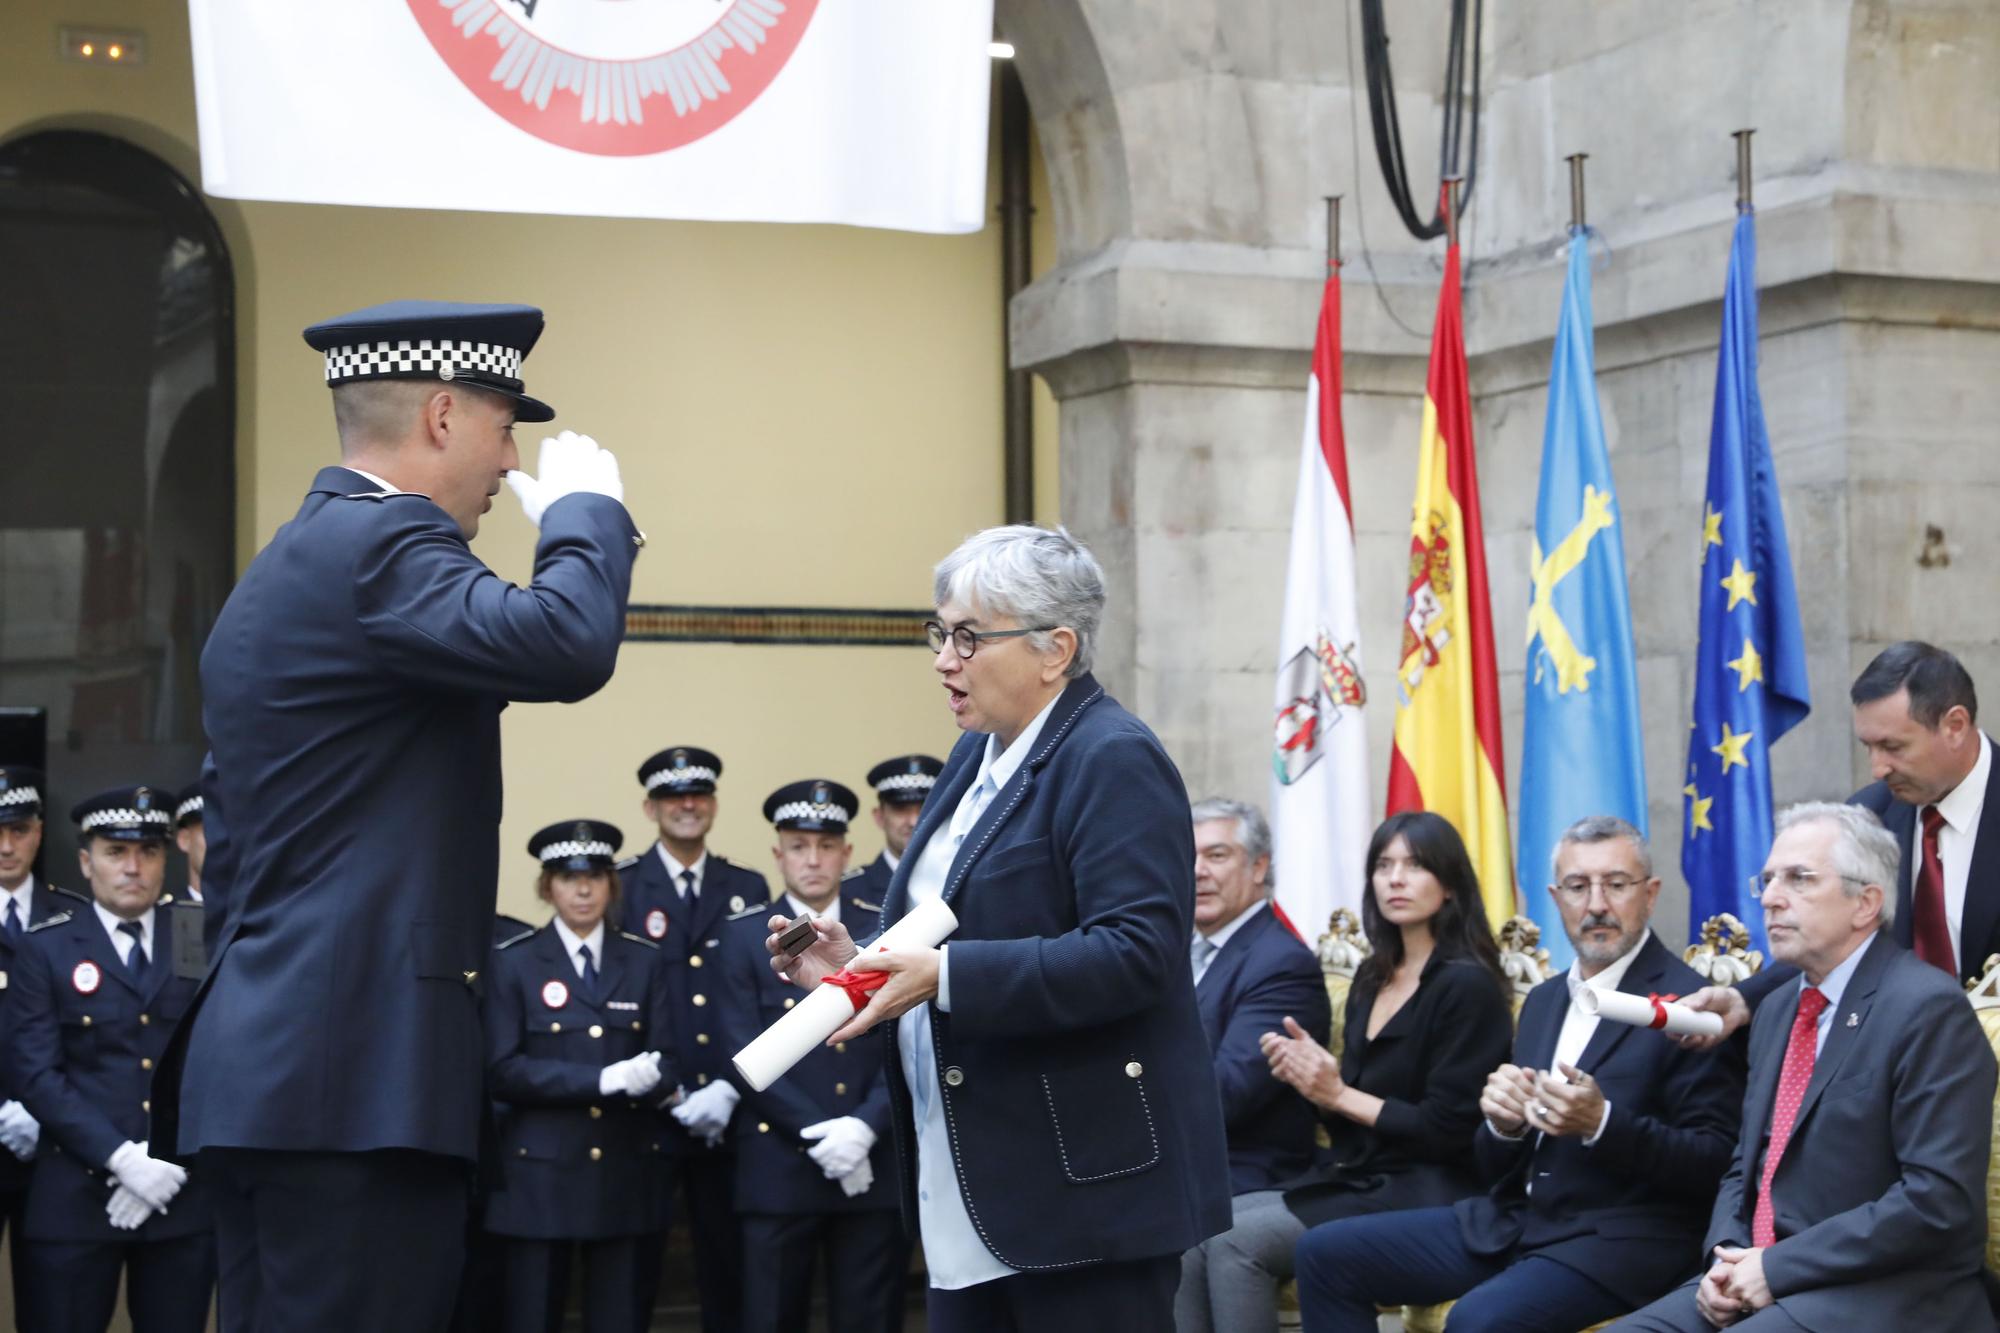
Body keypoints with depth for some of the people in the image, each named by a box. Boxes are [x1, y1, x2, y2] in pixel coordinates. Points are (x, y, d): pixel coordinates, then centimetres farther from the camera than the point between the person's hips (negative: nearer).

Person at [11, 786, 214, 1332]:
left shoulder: (209, 942, 9)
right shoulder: (47, 949, 5)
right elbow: (38, 1074, -4)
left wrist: (173, 1160, -7)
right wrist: (122, 1158, -14)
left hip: (186, 1196, 1)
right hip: (76, 1198, -1)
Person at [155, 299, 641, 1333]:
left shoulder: (279, 569, 21)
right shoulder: (376, 540, -11)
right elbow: (565, 645, -27)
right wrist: (587, 509, -7)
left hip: (268, 1060, 11)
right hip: (356, 1066, -11)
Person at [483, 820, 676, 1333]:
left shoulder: (644, 961, 11)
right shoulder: (514, 963, 2)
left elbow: (666, 1059, 3)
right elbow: (503, 1070, -8)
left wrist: (651, 1078, -22)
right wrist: (602, 1080, -18)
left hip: (629, 1173, 2)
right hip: (541, 1173, -2)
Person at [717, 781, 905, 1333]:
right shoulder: (744, 936, 5)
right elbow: (747, 1052, -4)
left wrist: (864, 1127, -13)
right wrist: (818, 1135, -13)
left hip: (875, 1166, 1)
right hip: (778, 1168, -1)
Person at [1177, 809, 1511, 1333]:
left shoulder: (1466, 985, -8)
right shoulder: (1372, 978, 16)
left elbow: (1447, 1130, -14)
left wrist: (1338, 1094, -11)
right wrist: (1311, 1082, -4)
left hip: (1418, 1198, -8)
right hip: (1349, 1178, 8)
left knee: (1234, 1241, -25)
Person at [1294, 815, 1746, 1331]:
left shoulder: (1688, 1002, -8)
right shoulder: (1544, 999, 16)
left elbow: (1716, 1163, -13)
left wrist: (1602, 1123, -26)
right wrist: (1504, 1122, -7)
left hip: (1619, 1239, -8)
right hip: (1514, 1222, 8)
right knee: (1326, 1253, -3)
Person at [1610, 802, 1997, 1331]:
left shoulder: (1927, 1008, -11)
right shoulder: (1777, 1010, 16)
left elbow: (1939, 1198, -18)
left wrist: (1777, 1267, -16)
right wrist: (1728, 1255, 0)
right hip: (1762, 1275, 7)